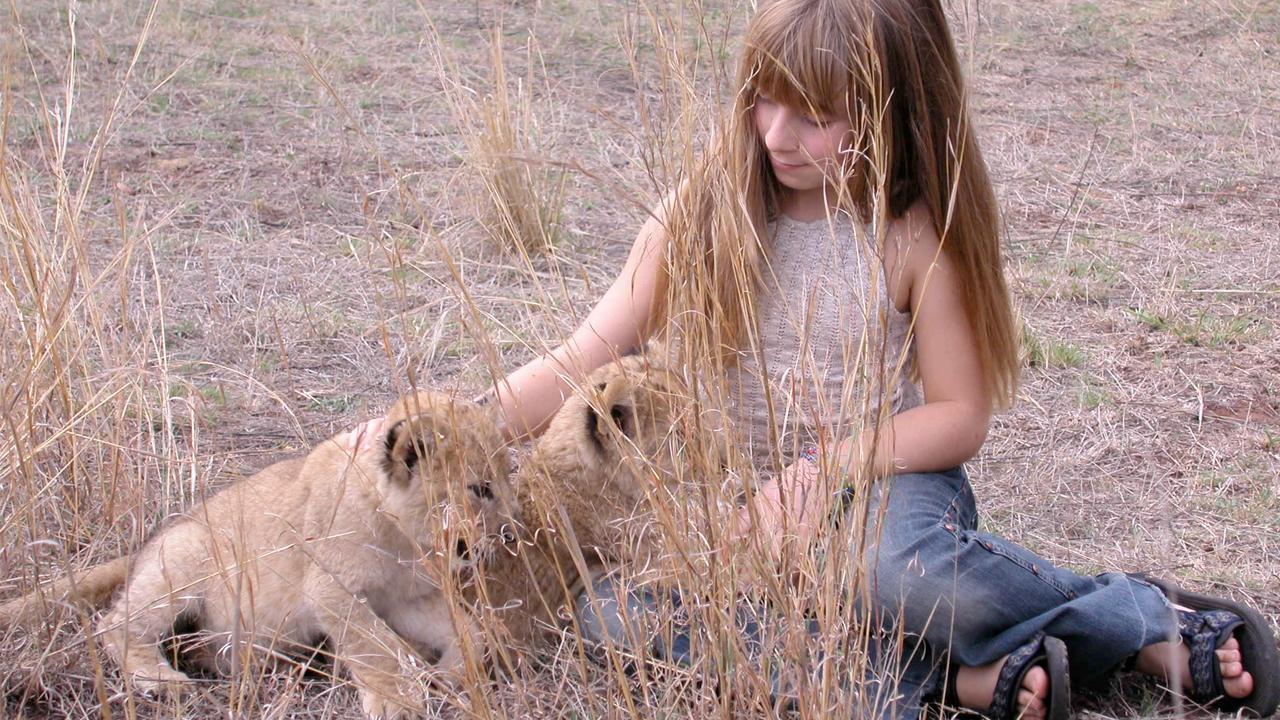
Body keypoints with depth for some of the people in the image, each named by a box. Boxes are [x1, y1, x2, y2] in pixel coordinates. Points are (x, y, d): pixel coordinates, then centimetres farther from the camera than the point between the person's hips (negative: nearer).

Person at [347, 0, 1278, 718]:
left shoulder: (916, 234, -9)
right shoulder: (704, 214, -1)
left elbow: (960, 416, -5)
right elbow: (585, 361, -2)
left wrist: (829, 468, -19)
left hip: (887, 481, -3)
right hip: (747, 504, 4)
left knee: (905, 569, -40)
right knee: (614, 606, -28)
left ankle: (1149, 619, -14)